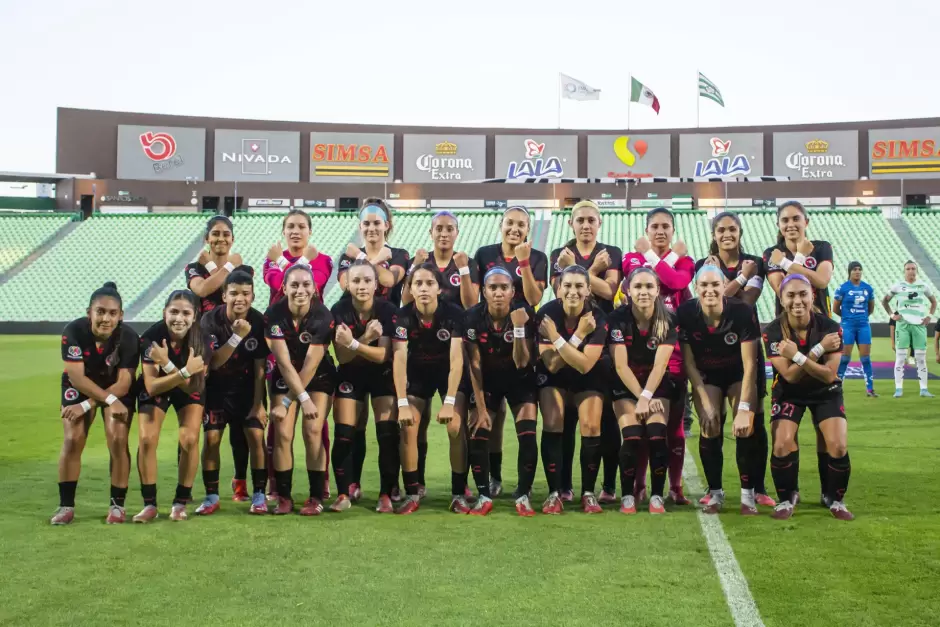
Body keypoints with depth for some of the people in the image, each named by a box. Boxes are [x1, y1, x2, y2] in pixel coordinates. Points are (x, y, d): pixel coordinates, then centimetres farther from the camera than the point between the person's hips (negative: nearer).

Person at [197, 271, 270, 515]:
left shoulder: (258, 321, -17)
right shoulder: (211, 320, -20)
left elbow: (259, 367, -11)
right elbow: (214, 362, -26)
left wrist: (258, 403, -11)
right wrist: (237, 336, -37)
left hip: (248, 387, 0)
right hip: (217, 387, 0)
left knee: (256, 436, -10)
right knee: (211, 438, -6)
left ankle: (259, 495, 1)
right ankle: (212, 497, 8)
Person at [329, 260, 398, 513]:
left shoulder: (388, 310, -19)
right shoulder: (339, 310, -16)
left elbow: (383, 354, -24)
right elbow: (342, 356, -19)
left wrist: (353, 344, -39)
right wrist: (366, 338, -35)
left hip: (382, 375, -1)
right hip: (350, 375, 1)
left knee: (388, 434, -10)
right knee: (344, 434, -6)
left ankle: (387, 494, -2)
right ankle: (346, 491, 6)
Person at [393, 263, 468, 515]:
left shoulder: (454, 313, -26)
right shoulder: (403, 316, -22)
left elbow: (457, 359, -29)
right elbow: (399, 359, -27)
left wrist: (449, 401, -35)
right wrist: (402, 404, -33)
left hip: (449, 373, -1)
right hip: (417, 373, 2)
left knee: (456, 429, -14)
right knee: (408, 430, -9)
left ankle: (458, 494, -3)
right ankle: (411, 494, 1)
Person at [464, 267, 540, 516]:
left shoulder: (525, 315, -22)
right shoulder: (473, 317, -19)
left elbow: (522, 363, -26)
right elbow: (474, 364, -15)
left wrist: (518, 328, -39)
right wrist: (480, 407, -16)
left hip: (519, 380, -1)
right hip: (486, 380, 1)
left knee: (528, 438, -14)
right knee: (478, 436, -10)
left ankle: (523, 496, 0)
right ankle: (484, 496, 4)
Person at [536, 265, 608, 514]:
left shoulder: (597, 318, -23)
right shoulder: (547, 313, -23)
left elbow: (585, 365, -30)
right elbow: (552, 364, -25)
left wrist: (556, 338, -35)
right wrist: (579, 335, -32)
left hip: (588, 378, 0)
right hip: (553, 376, 0)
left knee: (591, 428, -14)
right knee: (552, 426, -16)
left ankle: (588, 493, 0)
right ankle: (554, 493, -8)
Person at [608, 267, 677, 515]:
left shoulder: (668, 319, -14)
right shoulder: (619, 318, -16)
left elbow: (660, 364, -17)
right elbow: (620, 365, -16)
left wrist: (646, 396, -24)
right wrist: (641, 397, -19)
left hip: (658, 384, 1)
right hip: (626, 385, -1)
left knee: (657, 436, -17)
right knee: (632, 438, -17)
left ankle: (657, 496, -3)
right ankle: (627, 496, -3)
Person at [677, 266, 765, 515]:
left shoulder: (743, 311, -29)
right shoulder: (686, 313, -23)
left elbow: (750, 365, -24)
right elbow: (689, 363, -13)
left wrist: (744, 408, -28)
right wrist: (706, 403, -16)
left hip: (740, 374, -1)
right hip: (707, 375, 2)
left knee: (745, 430, -14)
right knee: (710, 432, -9)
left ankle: (747, 494, 0)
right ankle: (715, 493, 7)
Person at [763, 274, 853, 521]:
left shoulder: (831, 327, -20)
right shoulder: (772, 332, -21)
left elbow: (829, 375, -25)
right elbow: (790, 375, -26)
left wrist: (797, 356, -38)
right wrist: (819, 349, -33)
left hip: (825, 393, 1)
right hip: (789, 394, 0)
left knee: (838, 447, -14)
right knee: (782, 445, -18)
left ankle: (835, 499, 13)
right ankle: (786, 499, 7)